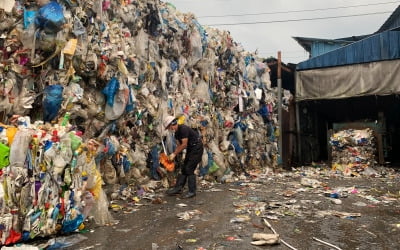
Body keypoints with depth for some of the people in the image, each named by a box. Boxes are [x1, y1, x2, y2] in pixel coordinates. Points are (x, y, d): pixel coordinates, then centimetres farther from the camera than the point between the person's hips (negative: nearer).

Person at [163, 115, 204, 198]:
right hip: (190, 149, 10)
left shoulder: (183, 129, -22)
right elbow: (179, 145, 9)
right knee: (183, 168, 8)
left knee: (189, 169, -10)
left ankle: (192, 191, -3)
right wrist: (173, 155, -4)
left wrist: (174, 154, -16)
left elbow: (184, 145, -23)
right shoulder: (177, 132, 8)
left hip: (197, 148, -10)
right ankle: (178, 188, 13)